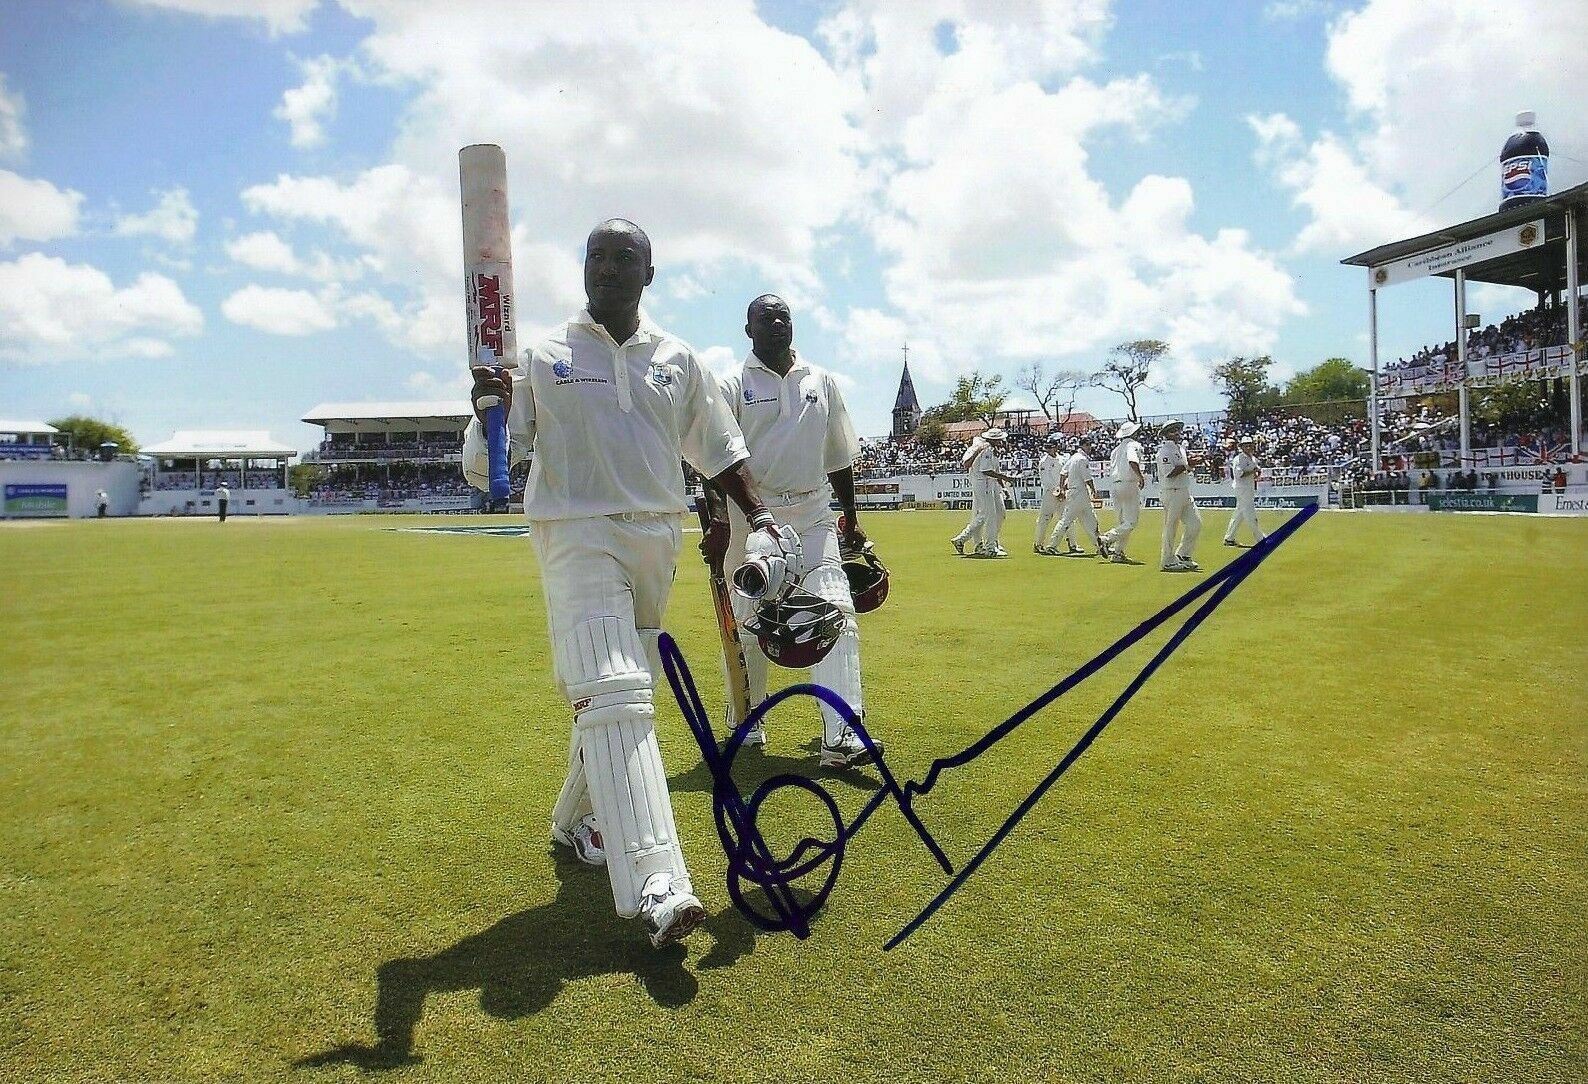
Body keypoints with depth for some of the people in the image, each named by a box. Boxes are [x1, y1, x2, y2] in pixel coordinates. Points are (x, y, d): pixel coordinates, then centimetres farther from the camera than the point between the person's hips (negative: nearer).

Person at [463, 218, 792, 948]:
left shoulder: (678, 360, 11)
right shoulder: (544, 358, 2)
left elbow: (719, 450, 17)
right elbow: (486, 468, -2)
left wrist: (758, 517, 6)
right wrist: (490, 412, -21)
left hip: (658, 539, 5)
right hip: (578, 538, -4)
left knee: (626, 693, 14)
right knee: (611, 696, -19)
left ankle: (576, 820, 38)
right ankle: (655, 886, -23)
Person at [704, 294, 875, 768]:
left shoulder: (822, 381, 12)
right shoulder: (733, 386, 2)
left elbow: (839, 456, 17)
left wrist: (851, 518, 16)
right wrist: (717, 522, -17)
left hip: (813, 514, 3)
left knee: (836, 610, -12)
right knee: (748, 622, 5)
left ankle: (842, 738, -14)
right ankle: (745, 724, 26)